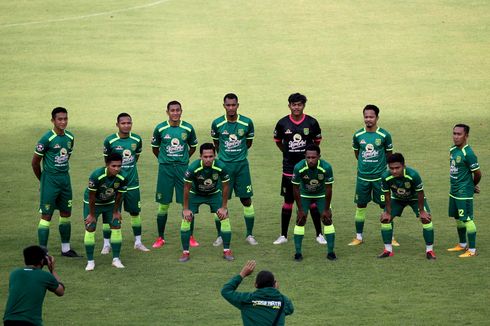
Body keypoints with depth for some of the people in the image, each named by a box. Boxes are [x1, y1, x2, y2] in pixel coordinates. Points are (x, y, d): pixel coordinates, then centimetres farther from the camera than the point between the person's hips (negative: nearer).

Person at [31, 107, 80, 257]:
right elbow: (35, 161, -8)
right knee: (46, 215, -5)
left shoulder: (70, 137, 5)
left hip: (65, 178, 7)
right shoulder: (47, 139, -14)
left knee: (66, 213, 12)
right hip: (50, 179, -7)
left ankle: (66, 248, 23)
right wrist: (43, 180, 3)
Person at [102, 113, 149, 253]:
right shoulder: (110, 141, -10)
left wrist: (130, 169, 12)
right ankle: (106, 244, 9)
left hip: (132, 182, 3)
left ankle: (138, 242, 23)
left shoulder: (137, 140, 0)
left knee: (135, 212, 10)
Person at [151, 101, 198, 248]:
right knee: (163, 204, 2)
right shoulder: (160, 128, -2)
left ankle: (190, 237, 10)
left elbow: (193, 146, 15)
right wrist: (165, 161, 10)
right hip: (165, 169, -1)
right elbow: (155, 147, 11)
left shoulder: (188, 128, 0)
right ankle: (160, 237, 12)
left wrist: (183, 160, 11)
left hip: (183, 168, 1)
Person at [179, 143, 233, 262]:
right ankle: (185, 252, 0)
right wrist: (186, 208, -14)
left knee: (225, 218, -10)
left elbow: (225, 187, -13)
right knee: (186, 219, -12)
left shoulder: (220, 167, -29)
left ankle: (226, 251, 4)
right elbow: (187, 188, -18)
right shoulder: (193, 168, -33)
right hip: (195, 194, -1)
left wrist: (224, 207, -10)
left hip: (214, 194, 1)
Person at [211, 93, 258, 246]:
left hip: (241, 165, 0)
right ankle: (220, 235, 12)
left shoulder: (247, 123, -4)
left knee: (246, 199, 2)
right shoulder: (217, 123, -4)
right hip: (223, 165, 0)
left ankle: (249, 234, 13)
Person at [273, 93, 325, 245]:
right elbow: (278, 141, 13)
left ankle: (319, 234, 12)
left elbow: (317, 141, 10)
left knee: (313, 201, 2)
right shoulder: (282, 123, -3)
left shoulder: (312, 122, -4)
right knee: (288, 202, 6)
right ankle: (283, 235, 14)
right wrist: (288, 153, 9)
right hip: (289, 169, 1)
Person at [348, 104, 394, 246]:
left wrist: (379, 165, 10)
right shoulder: (358, 135, 0)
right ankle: (359, 237, 18)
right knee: (360, 206, 7)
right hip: (362, 176, 2)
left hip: (380, 176, -2)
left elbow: (389, 154, 6)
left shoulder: (384, 135, -6)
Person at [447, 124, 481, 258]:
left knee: (467, 219, -5)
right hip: (454, 191, 9)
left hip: (464, 193, -9)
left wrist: (473, 185, 4)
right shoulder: (453, 150, 7)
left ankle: (472, 250, 1)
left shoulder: (468, 153, -20)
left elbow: (477, 173, -16)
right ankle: (462, 245, 34)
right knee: (458, 218, 19)